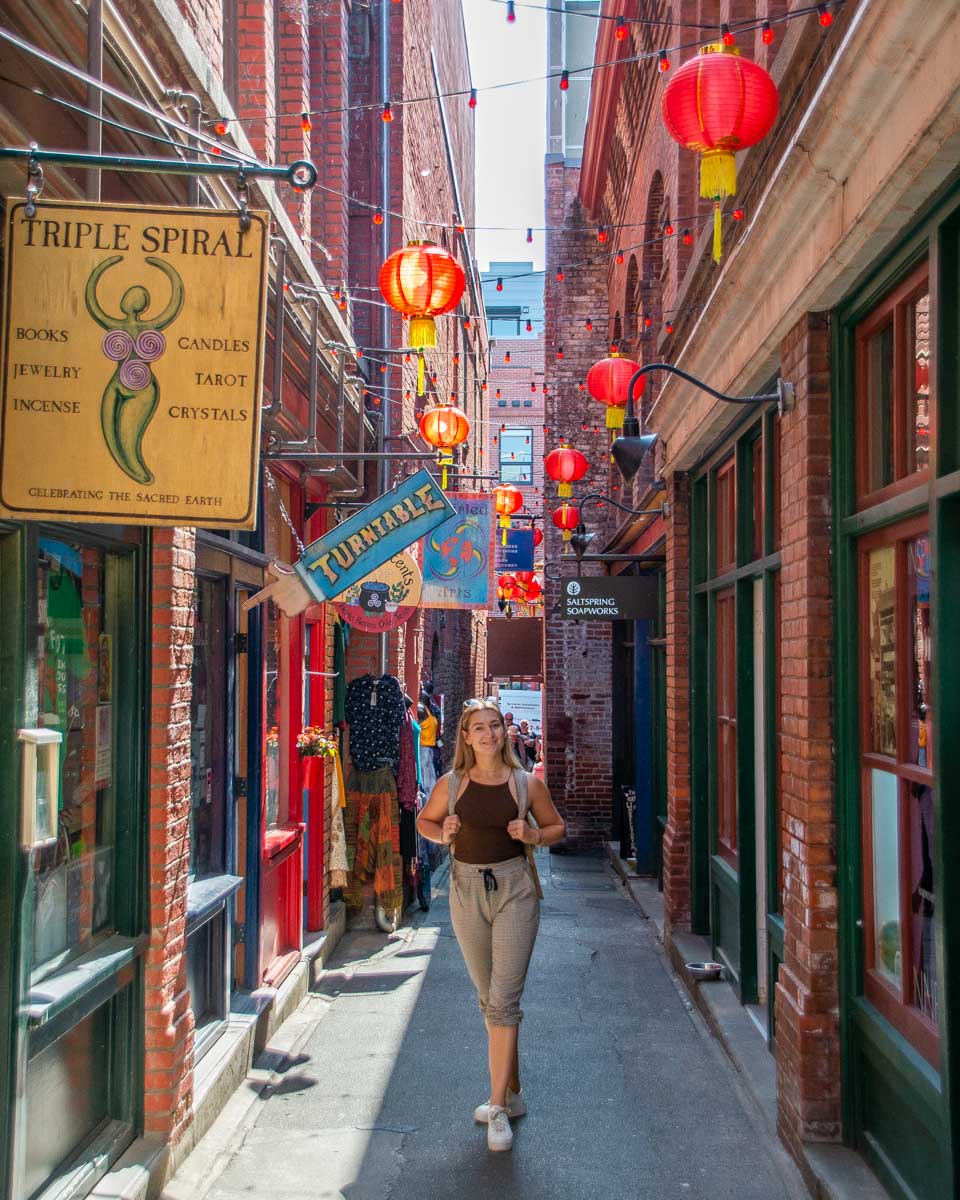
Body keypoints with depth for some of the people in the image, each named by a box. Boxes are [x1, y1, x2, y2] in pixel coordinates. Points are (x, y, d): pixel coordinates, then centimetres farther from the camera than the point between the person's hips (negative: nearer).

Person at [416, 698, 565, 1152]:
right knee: (488, 998, 13)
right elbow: (424, 820, 18)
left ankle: (498, 1107, -5)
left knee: (504, 999, -10)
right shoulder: (451, 784, 2)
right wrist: (442, 833, -4)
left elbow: (557, 828, 11)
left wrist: (532, 835, -10)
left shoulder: (526, 783, -2)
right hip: (467, 888, 3)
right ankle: (513, 1092, 29)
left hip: (514, 887, -3)